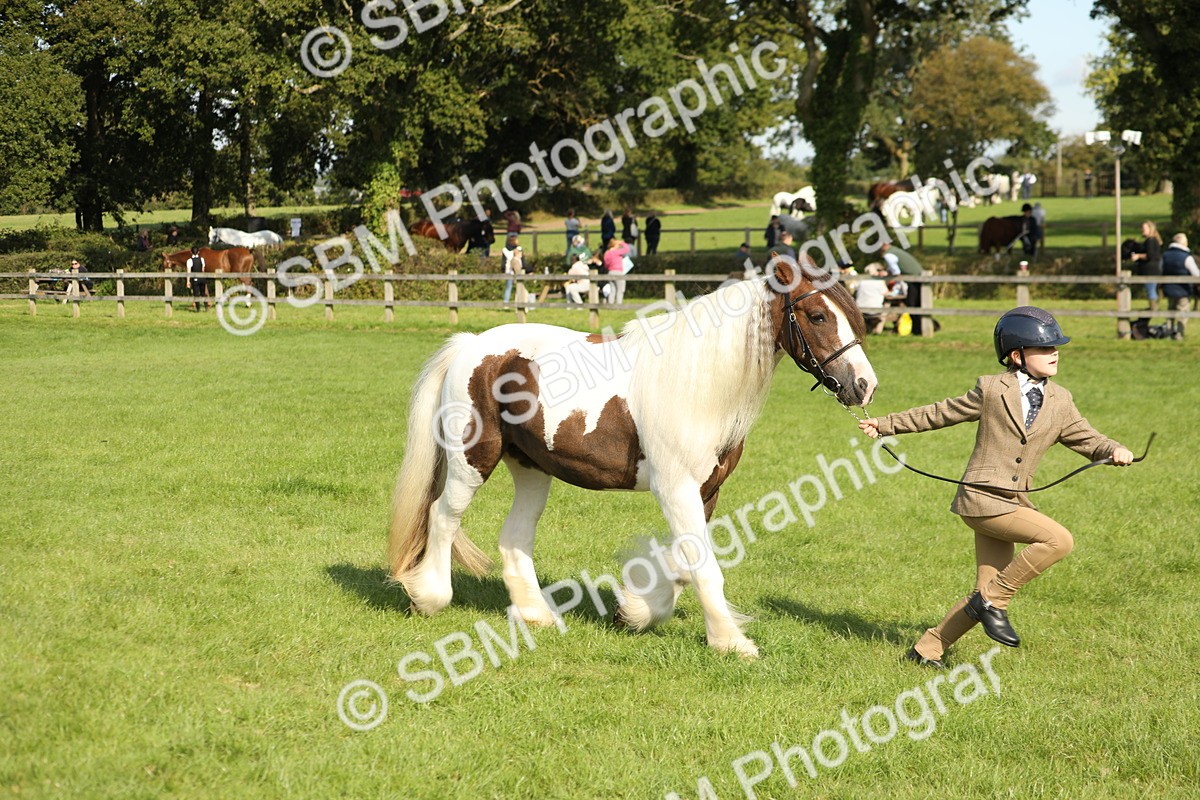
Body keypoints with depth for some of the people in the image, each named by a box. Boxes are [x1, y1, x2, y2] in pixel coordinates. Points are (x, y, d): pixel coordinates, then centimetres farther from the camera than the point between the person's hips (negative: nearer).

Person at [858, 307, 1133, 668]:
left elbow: (1085, 438, 15)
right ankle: (993, 599, -9)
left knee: (988, 593, 6)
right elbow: (940, 414, 8)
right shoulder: (991, 390, -2)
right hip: (981, 499, -6)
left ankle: (927, 650, 19)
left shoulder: (1060, 402, 11)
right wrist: (886, 425, 14)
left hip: (1012, 503, 6)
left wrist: (1114, 451, -8)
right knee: (1058, 540, -21)